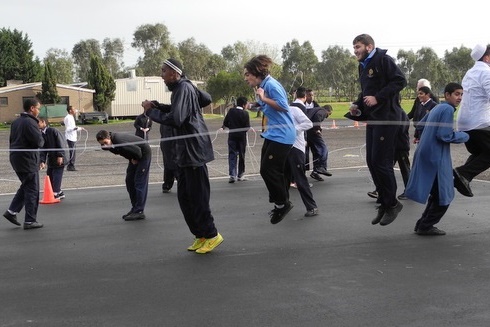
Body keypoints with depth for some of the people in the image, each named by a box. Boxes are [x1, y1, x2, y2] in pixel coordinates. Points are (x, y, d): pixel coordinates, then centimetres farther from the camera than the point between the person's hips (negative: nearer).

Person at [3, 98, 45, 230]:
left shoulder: (16, 122, 12)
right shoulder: (30, 122, -18)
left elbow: (11, 140, 18)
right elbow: (39, 142, -23)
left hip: (16, 159, 9)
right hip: (28, 161, -9)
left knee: (25, 187, 22)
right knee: (32, 190, 0)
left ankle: (12, 211, 18)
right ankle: (30, 221, 4)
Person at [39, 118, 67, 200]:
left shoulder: (53, 131, -12)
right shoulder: (41, 135, 8)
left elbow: (61, 143, -15)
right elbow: (42, 149, 5)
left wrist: (60, 156, -19)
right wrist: (42, 161, -5)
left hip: (59, 159, -8)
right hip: (50, 159, 8)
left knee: (56, 176, -8)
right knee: (49, 176, 9)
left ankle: (55, 194, -4)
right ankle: (59, 193, 19)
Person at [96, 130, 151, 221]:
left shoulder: (120, 142, -35)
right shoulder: (111, 145, -8)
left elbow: (137, 150, -34)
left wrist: (136, 159, -14)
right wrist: (131, 159, 0)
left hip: (144, 153, -9)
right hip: (134, 157, 9)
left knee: (139, 183, -11)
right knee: (129, 181, 8)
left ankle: (139, 211, -9)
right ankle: (135, 208, 15)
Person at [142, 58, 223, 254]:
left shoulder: (183, 88, -16)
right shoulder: (183, 87, 12)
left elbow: (175, 119, -26)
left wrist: (151, 110, -12)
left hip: (193, 151, -10)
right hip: (184, 152, 10)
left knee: (197, 197, -3)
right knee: (185, 197, 12)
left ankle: (211, 235, 9)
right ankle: (200, 235, 20)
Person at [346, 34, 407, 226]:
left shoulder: (383, 60, -10)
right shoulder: (363, 66, 16)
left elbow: (400, 81, -18)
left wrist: (378, 98, -21)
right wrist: (357, 105, 7)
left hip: (387, 117, -9)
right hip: (372, 118, 9)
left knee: (381, 162, -7)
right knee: (371, 161, 8)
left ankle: (391, 204, 8)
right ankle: (384, 203, 19)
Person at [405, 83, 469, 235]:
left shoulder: (437, 108, 15)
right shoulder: (448, 109, -13)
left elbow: (420, 125, 23)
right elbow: (445, 135, -20)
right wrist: (465, 136, -7)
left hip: (425, 154, 10)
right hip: (436, 158, -10)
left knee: (436, 194, 18)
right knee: (444, 195, 0)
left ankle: (423, 224, 21)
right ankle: (425, 226, 4)